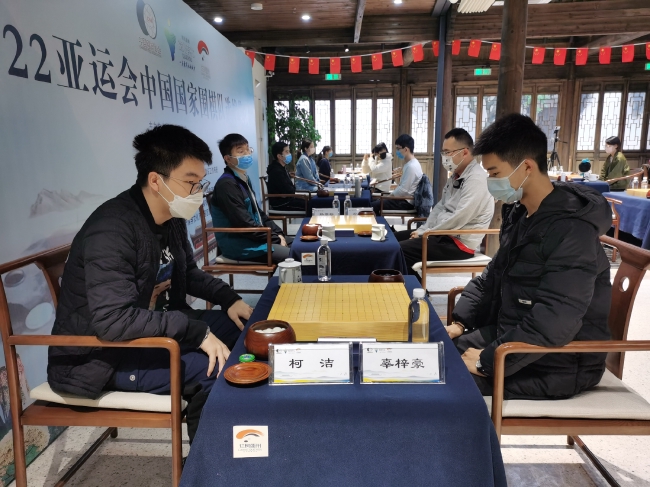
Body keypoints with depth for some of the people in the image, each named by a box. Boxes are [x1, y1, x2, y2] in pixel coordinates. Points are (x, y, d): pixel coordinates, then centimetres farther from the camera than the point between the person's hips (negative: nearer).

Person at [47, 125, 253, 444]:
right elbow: (113, 320, -36)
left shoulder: (172, 218, 0)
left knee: (241, 327, 3)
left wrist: (228, 298, -1)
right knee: (215, 372, -25)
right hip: (97, 355, -9)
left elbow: (188, 273, 15)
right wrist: (198, 331, -34)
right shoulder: (112, 230, -28)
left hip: (154, 331, 9)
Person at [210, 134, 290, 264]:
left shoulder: (244, 179, 13)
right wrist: (276, 239, -15)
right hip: (239, 245, -10)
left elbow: (258, 213, 17)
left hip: (253, 237, 10)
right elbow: (245, 225, -22)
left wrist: (278, 233, 4)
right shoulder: (227, 184, -18)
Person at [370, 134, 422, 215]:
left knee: (374, 206, -13)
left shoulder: (412, 166, -21)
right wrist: (391, 194, 7)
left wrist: (390, 195, -9)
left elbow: (403, 190, -23)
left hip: (406, 202, -10)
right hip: (403, 199, 10)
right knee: (376, 202, 8)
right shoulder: (410, 164, 12)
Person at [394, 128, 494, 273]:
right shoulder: (456, 176, 12)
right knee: (396, 238, 8)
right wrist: (422, 230, 2)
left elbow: (459, 219, -24)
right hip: (445, 235, 9)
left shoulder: (476, 179, -18)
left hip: (459, 243, -9)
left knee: (400, 250, -20)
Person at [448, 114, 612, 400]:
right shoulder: (519, 213, 4)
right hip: (512, 335, 8)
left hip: (558, 364, -8)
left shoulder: (571, 229, -25)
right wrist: (460, 322, 1)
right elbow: (494, 277, 13)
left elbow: (553, 324, -31)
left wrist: (488, 361, -25)